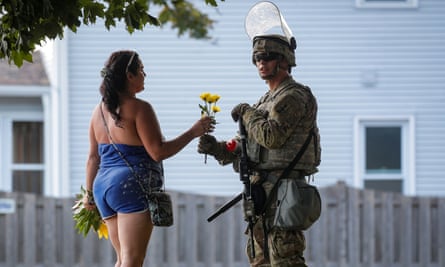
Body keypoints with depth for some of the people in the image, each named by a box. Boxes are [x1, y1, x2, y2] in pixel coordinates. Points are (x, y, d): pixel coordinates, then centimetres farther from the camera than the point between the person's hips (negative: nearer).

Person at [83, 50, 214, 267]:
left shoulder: (100, 110, 12)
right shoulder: (139, 108, -11)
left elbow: (93, 157, 16)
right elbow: (158, 152, -14)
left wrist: (90, 194, 25)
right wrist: (193, 133, -6)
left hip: (103, 186, 8)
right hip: (133, 187, -8)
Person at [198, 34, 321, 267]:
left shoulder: (294, 97, -9)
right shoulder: (267, 101, 22)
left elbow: (272, 137, -24)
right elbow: (243, 149, 22)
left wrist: (247, 113, -8)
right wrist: (215, 147, 4)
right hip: (260, 190, 10)